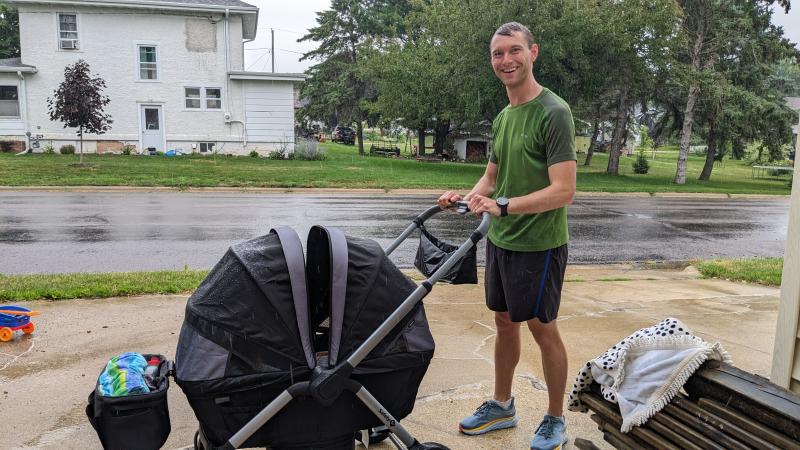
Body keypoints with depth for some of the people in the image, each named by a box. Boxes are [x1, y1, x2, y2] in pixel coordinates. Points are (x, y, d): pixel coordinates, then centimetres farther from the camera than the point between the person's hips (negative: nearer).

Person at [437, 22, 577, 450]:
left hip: (538, 244, -7)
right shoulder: (502, 117, 10)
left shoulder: (554, 112, -15)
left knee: (542, 328, 5)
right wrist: (467, 197, -3)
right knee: (504, 321, 17)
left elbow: (563, 191, -21)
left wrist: (503, 206, -30)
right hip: (500, 239, 7)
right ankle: (501, 405, 34)